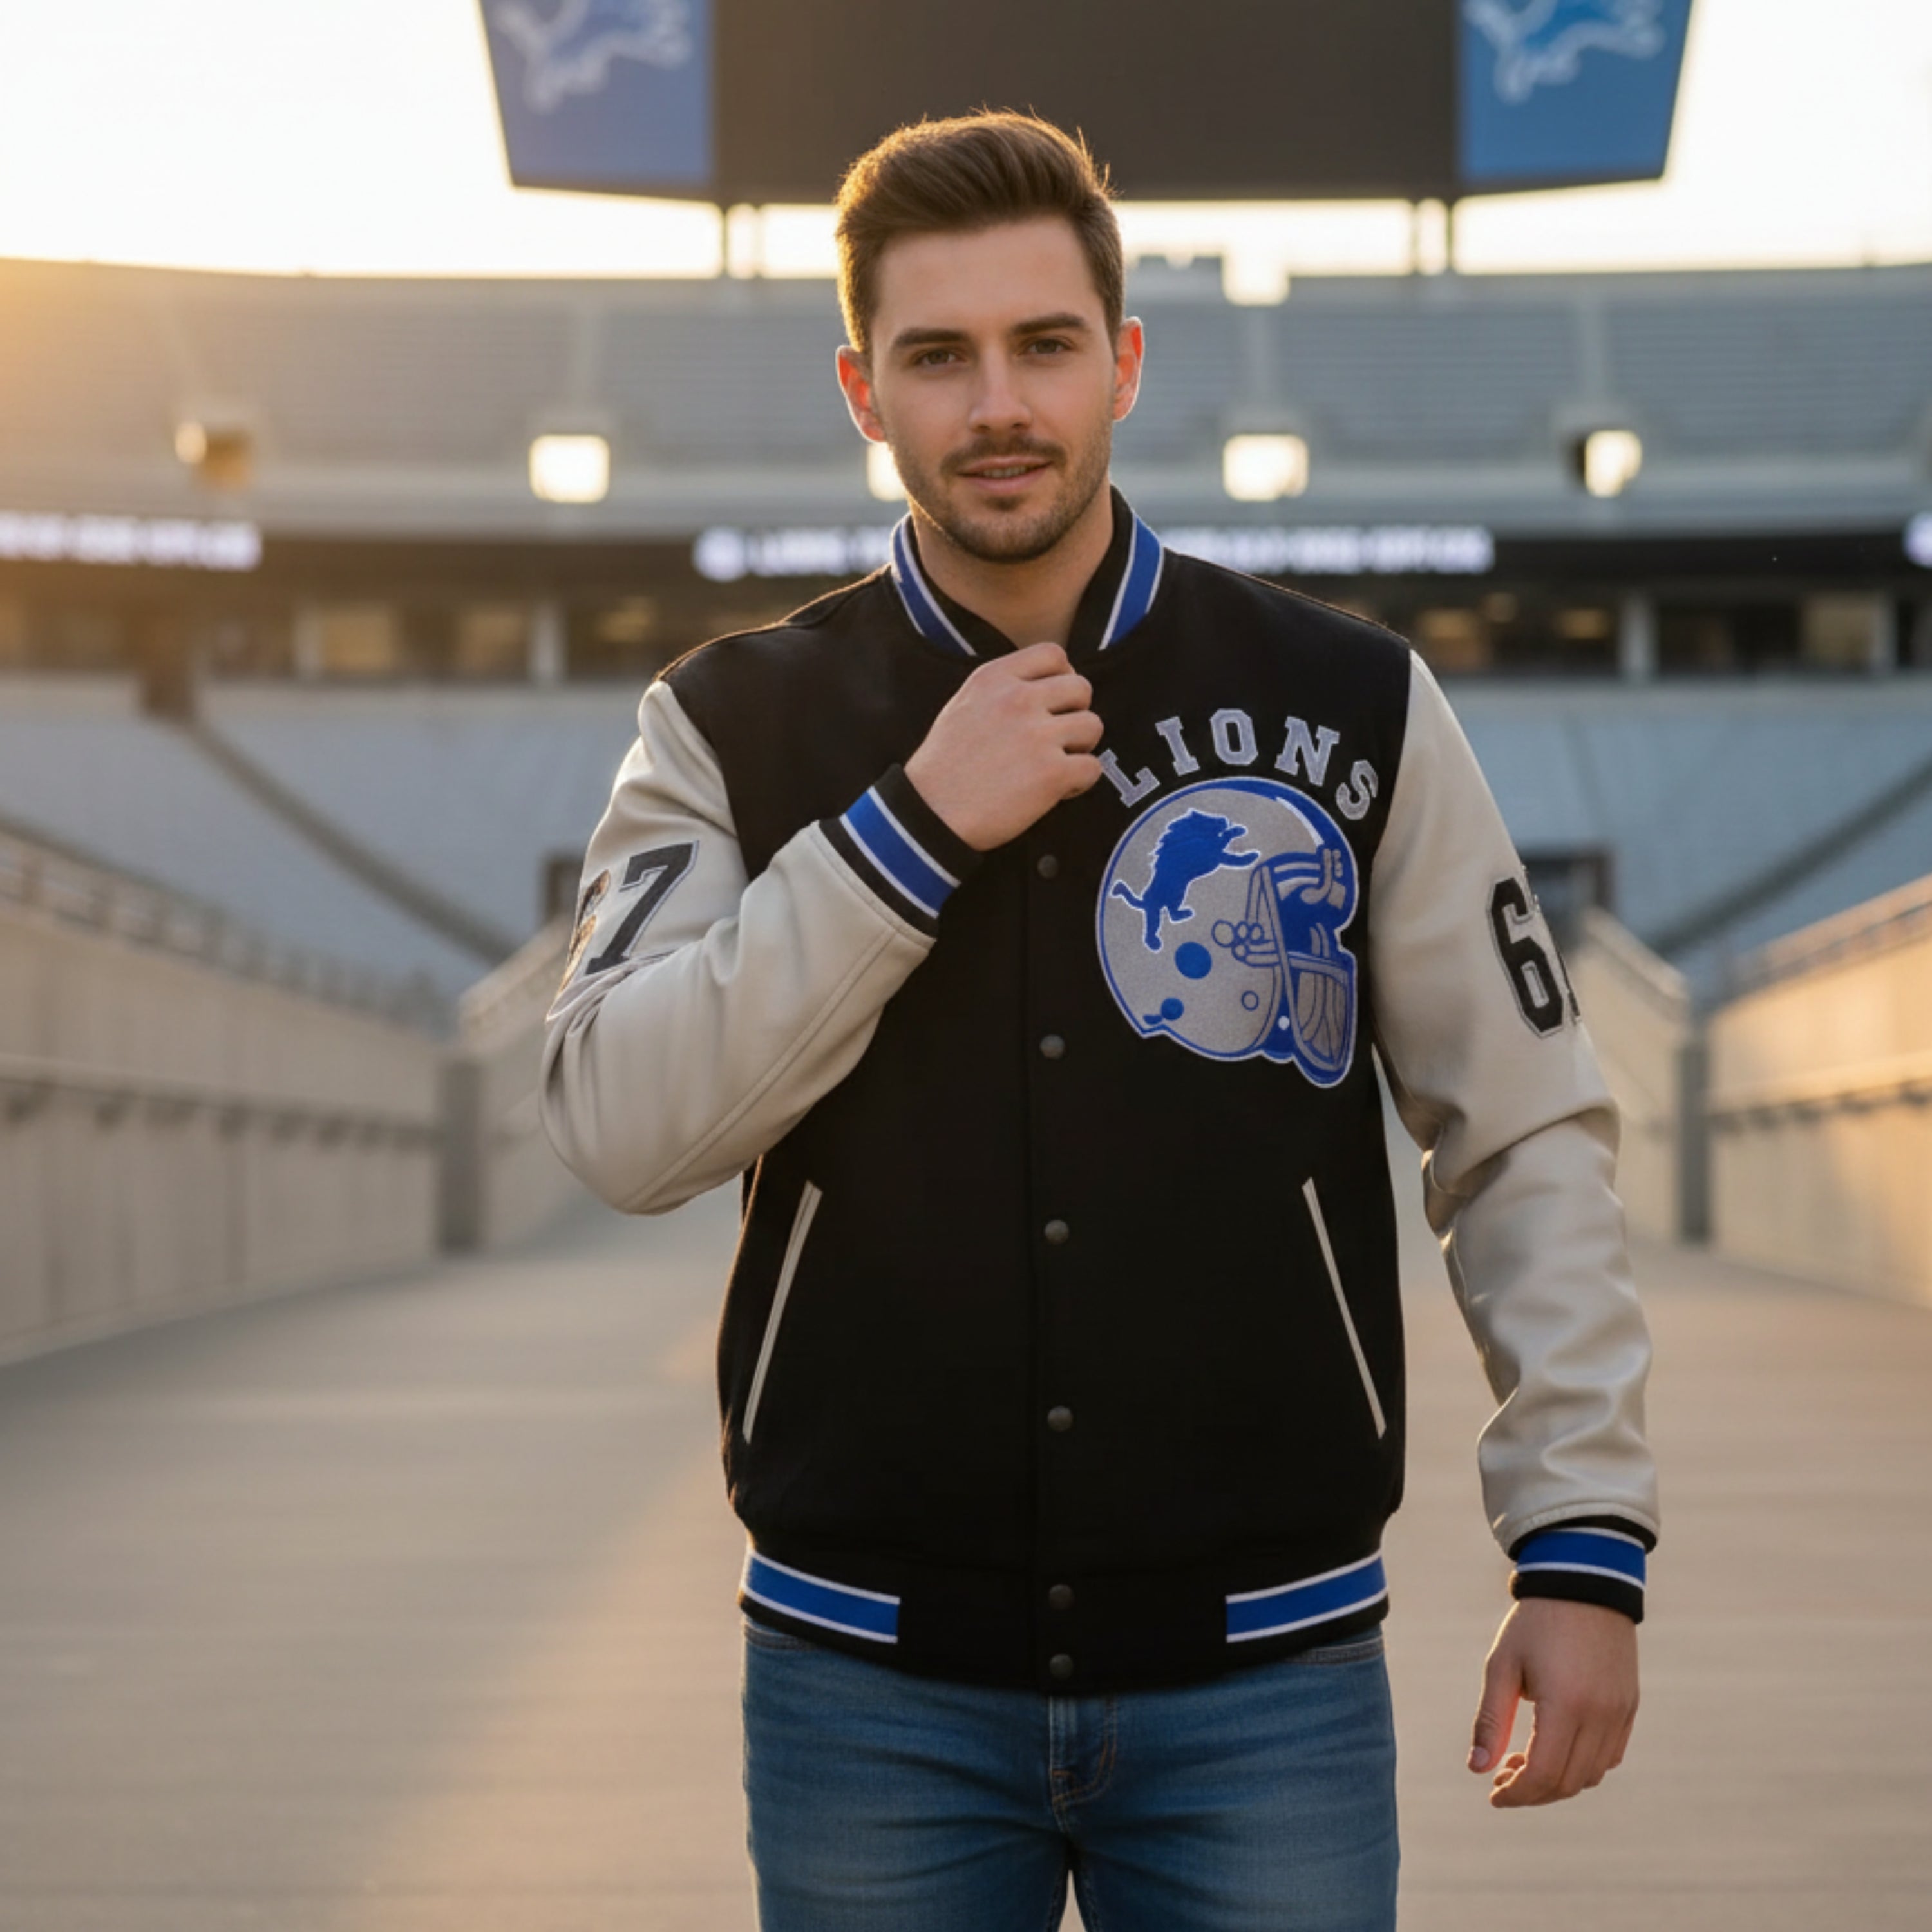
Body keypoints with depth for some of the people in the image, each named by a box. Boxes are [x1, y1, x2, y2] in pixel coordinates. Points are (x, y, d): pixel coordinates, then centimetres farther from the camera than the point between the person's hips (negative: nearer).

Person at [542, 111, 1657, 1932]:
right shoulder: (733, 728, 2)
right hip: (872, 1678, 1)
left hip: (1264, 1671, 0)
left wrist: (1583, 1539, -4)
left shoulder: (1353, 708, 1)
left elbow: (1526, 1137, 2)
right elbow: (622, 1127, -10)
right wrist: (910, 829, -16)